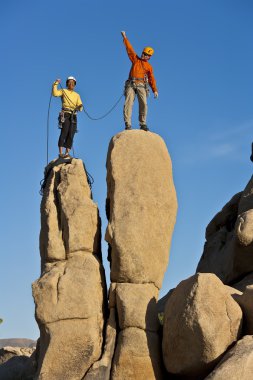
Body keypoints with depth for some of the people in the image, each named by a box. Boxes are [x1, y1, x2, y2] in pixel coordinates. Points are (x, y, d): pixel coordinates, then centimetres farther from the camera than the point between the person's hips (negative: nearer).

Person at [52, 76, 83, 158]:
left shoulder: (77, 95, 22)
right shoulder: (63, 91, 11)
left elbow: (79, 106, 12)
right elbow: (55, 93, -9)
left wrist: (80, 107, -10)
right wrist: (56, 84, -17)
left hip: (73, 116, 4)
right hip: (65, 115, -4)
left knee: (71, 135, -4)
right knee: (64, 133, -16)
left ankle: (67, 153, -5)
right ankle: (60, 153, -19)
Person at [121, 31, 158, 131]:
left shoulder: (149, 67, 17)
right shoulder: (135, 59, 21)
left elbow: (151, 79, 11)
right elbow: (129, 49, 21)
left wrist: (155, 90, 0)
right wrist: (125, 37, 19)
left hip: (141, 85, 0)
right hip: (131, 84, 0)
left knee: (143, 103, -18)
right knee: (128, 103, -13)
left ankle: (143, 124, -12)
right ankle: (127, 124, -18)